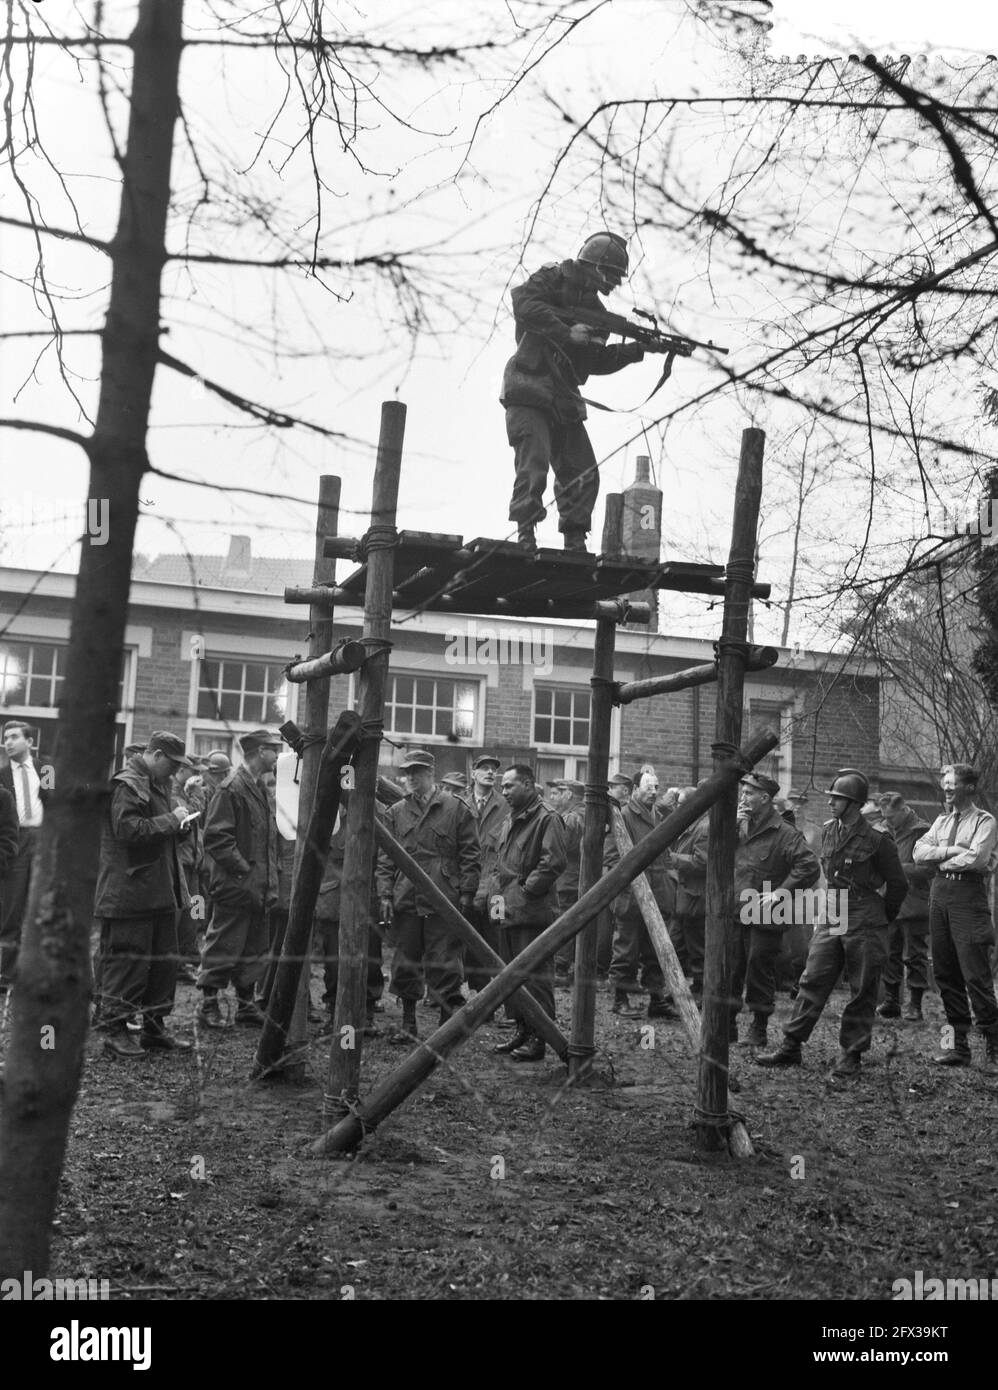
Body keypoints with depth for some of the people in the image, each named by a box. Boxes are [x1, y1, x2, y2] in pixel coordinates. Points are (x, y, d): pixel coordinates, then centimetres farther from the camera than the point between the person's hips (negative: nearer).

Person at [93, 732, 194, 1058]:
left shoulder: (156, 786, 19)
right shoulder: (126, 784, -12)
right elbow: (128, 829, -23)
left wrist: (179, 825, 7)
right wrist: (171, 820, -17)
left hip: (160, 893, 10)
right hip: (129, 893, -10)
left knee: (164, 961, 13)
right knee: (126, 961, -4)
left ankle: (154, 1027, 22)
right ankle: (114, 1030, 4)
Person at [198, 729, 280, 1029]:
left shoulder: (260, 787, 15)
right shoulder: (231, 789, -14)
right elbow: (216, 838, -19)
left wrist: (270, 881, 14)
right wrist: (243, 871, -19)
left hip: (259, 888, 9)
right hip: (236, 888, -9)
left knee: (254, 950, 13)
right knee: (223, 947, 0)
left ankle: (246, 1004, 22)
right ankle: (209, 1005, 10)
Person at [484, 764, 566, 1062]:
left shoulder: (547, 820, -9)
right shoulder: (509, 823, 18)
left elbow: (553, 863, -17)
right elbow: (493, 861, 20)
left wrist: (523, 893, -16)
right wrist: (495, 895, 4)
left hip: (533, 914, -9)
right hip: (508, 914, 9)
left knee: (535, 976, -5)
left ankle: (538, 1038, 0)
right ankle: (522, 1030, 25)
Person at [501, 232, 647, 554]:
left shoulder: (595, 311, 19)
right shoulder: (553, 280, -1)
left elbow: (597, 361, 19)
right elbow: (523, 302, -21)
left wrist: (635, 350, 7)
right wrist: (567, 332, -24)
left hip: (564, 402, 7)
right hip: (529, 393, -7)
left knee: (584, 474, 2)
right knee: (534, 464, -18)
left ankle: (574, 543, 8)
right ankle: (524, 534, -12)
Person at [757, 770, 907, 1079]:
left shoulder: (876, 838, -12)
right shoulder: (827, 831, 7)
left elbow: (897, 884, -3)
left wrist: (881, 918, 5)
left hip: (864, 921, -6)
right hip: (831, 915, 6)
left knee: (862, 991, 4)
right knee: (813, 981, 4)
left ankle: (851, 1055, 13)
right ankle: (791, 1047, 8)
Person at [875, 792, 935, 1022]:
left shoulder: (921, 831, -11)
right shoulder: (886, 830, 11)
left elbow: (929, 869, -18)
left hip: (914, 906, -6)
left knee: (915, 956, 3)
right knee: (890, 955, 11)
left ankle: (915, 1005, 11)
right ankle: (891, 1003, 21)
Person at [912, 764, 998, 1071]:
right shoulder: (941, 821, 18)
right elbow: (919, 853, 6)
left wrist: (943, 860, -2)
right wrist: (951, 851, -8)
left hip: (968, 894, -7)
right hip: (939, 893, 7)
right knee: (945, 972, 7)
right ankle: (958, 1043, 14)